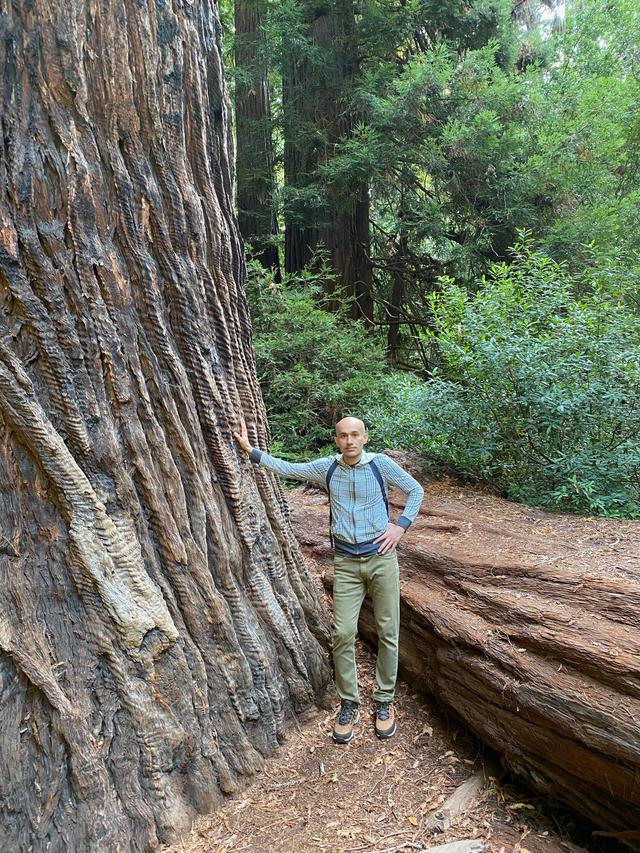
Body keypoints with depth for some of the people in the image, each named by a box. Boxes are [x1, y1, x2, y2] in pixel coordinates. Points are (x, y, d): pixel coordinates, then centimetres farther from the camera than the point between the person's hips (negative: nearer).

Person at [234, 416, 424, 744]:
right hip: (346, 562, 1)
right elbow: (286, 468, 8)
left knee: (388, 632, 5)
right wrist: (251, 450, 2)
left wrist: (401, 525, -5)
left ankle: (384, 701, 23)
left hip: (381, 558, -1)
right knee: (343, 633, -2)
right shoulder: (326, 468, 1)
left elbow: (416, 490, 6)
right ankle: (349, 704, 16)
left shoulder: (381, 464, -5)